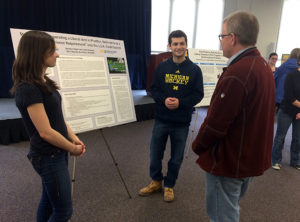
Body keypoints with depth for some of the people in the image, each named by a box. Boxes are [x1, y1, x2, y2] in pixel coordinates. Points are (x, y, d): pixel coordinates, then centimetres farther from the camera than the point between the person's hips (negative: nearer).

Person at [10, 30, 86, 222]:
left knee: (49, 202, 22)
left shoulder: (44, 82, 6)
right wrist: (72, 148, -9)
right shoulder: (28, 88, -22)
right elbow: (46, 132, -23)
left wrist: (75, 139, 1)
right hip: (49, 156, -9)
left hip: (57, 152, 9)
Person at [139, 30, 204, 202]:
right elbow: (154, 89, 4)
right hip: (161, 119, 2)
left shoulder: (195, 70, -2)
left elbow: (198, 94, -4)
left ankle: (169, 185, 34)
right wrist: (164, 99, -16)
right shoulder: (162, 67, 3)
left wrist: (180, 102, -19)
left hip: (182, 122, -1)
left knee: (176, 157, 12)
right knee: (155, 153, 12)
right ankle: (156, 181, 36)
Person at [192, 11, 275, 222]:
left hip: (229, 161, -9)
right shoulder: (264, 66, 6)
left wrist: (197, 146, -7)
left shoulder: (237, 73, -26)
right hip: (253, 157, 9)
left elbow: (216, 121, -25)